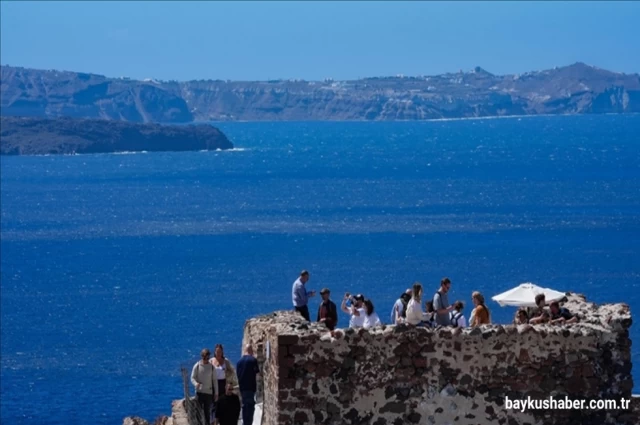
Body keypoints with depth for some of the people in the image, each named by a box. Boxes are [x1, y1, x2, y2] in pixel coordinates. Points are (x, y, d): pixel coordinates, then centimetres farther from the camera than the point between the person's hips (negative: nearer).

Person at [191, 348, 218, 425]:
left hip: (209, 392, 2)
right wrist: (196, 383, -23)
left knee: (207, 412, 7)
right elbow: (192, 378, -1)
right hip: (199, 392, -2)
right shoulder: (197, 366, -2)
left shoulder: (211, 367, 4)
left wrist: (216, 392, 6)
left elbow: (214, 380, 8)